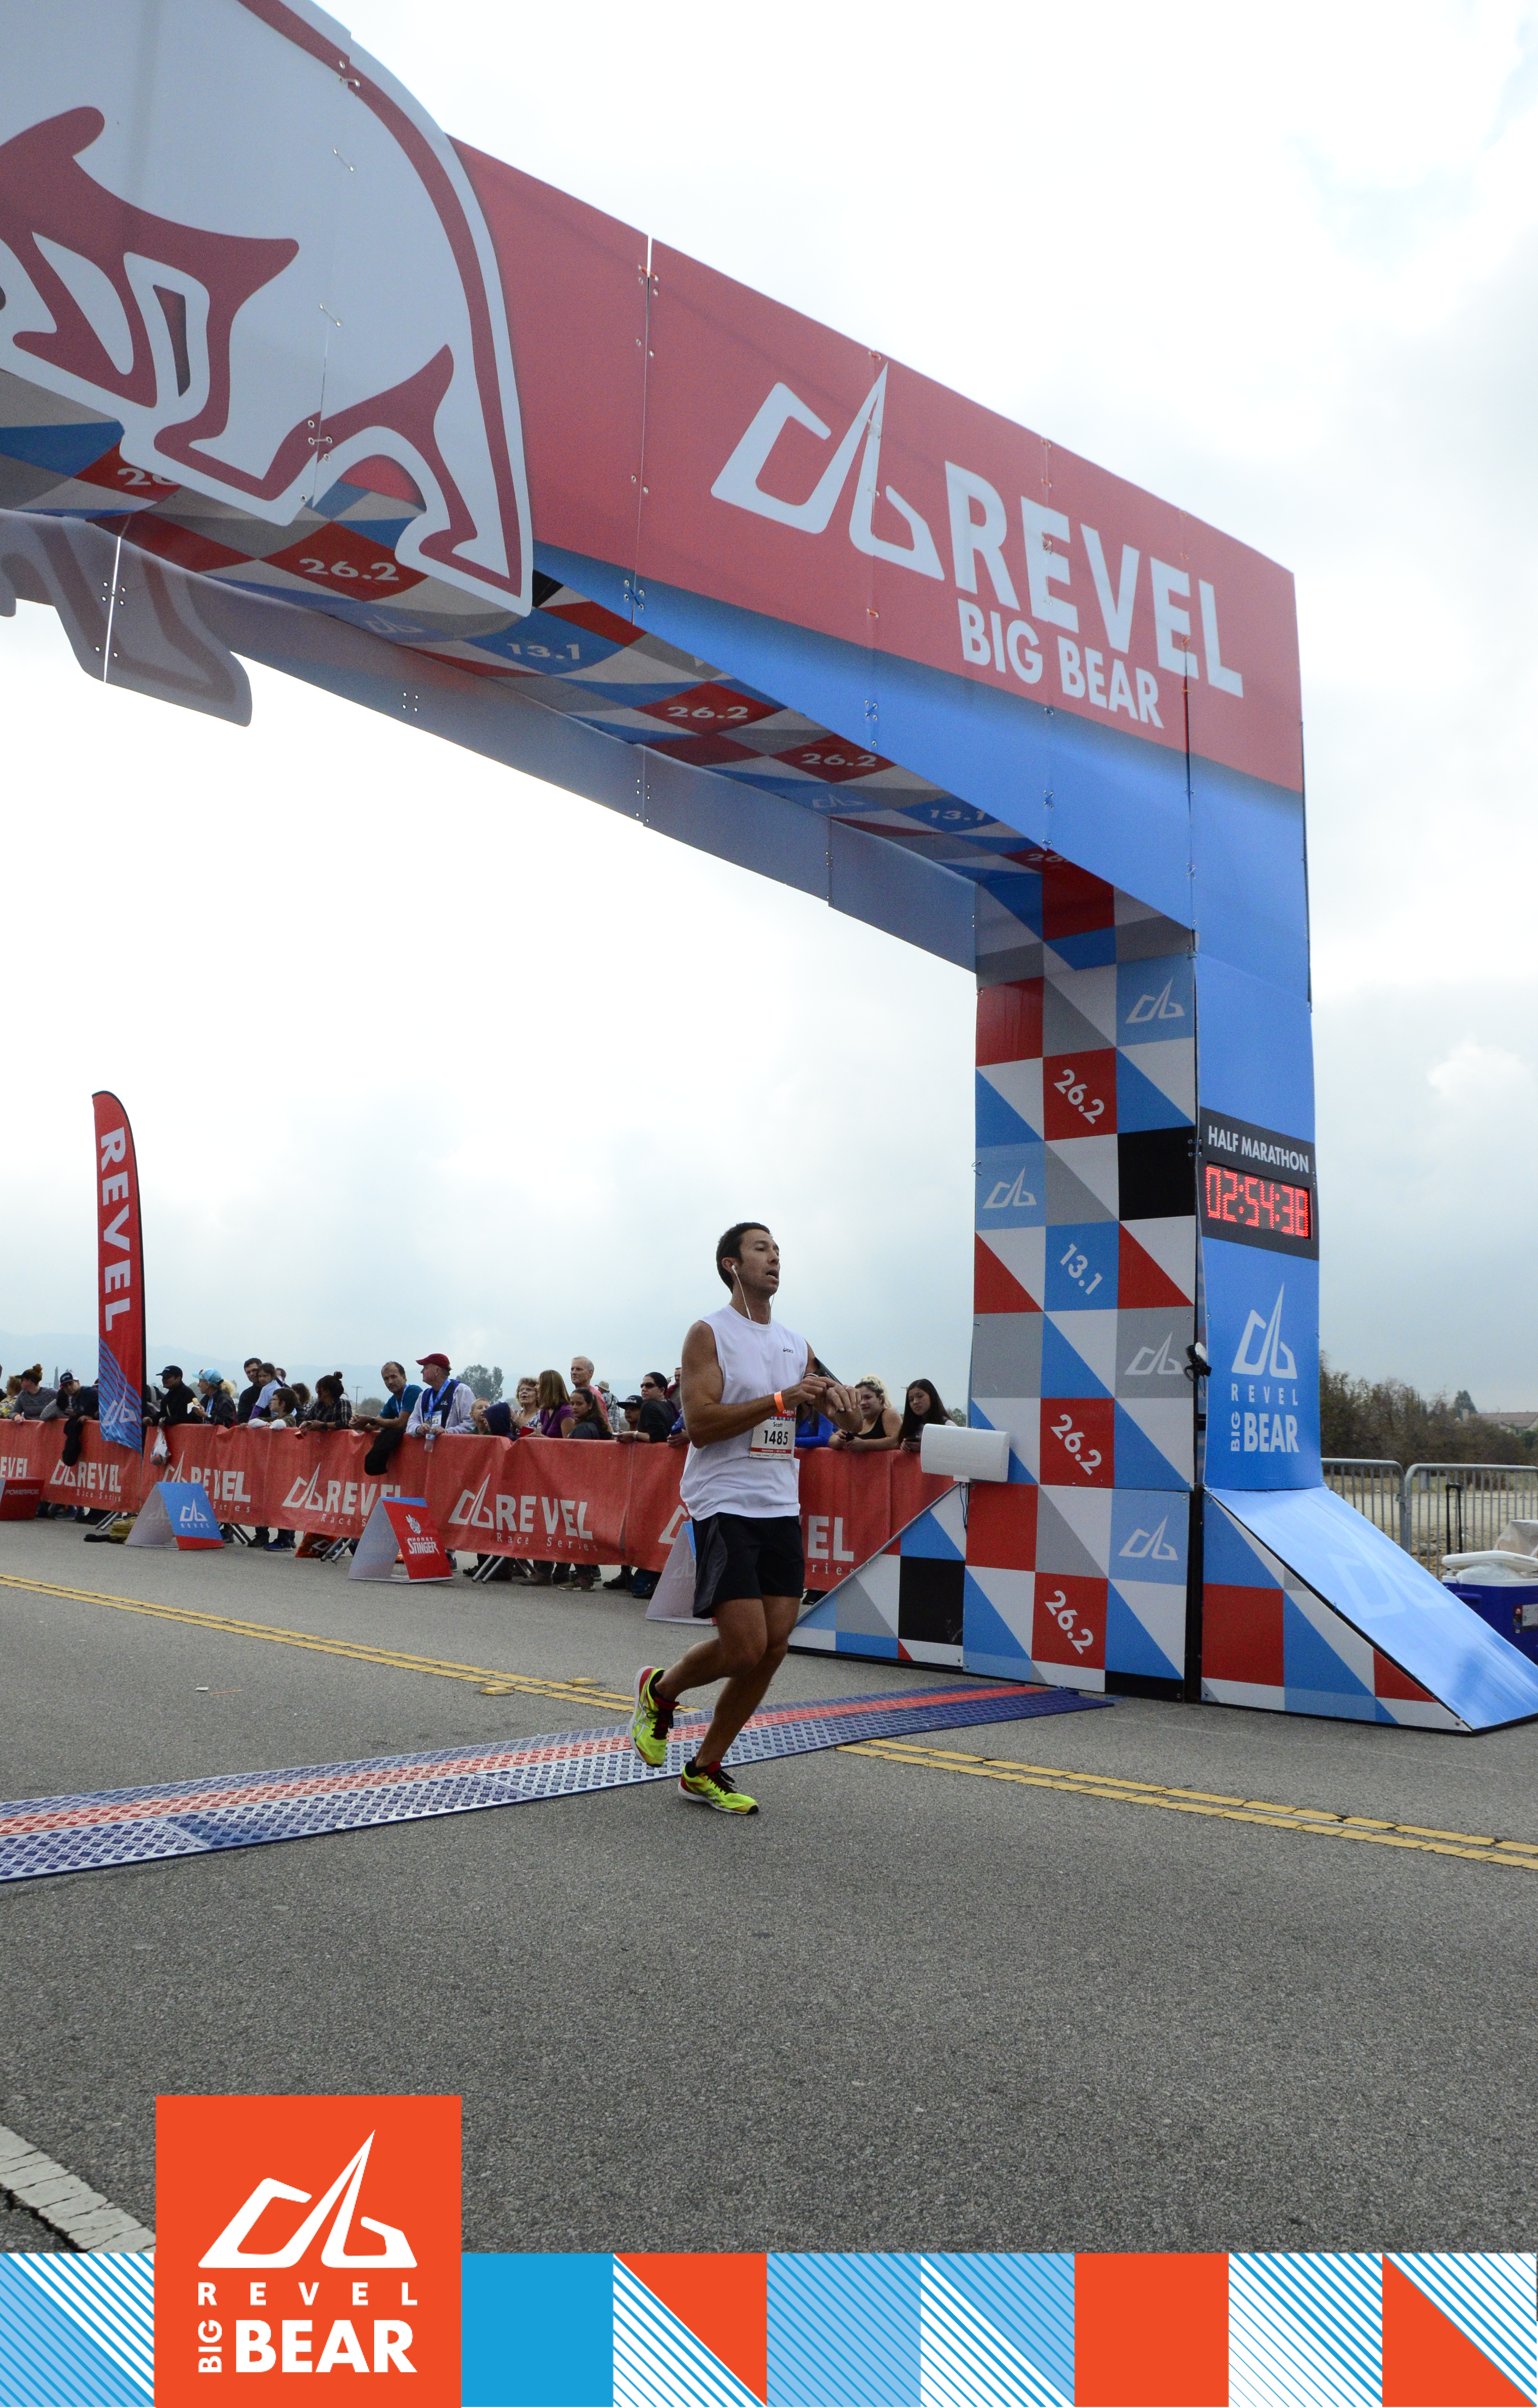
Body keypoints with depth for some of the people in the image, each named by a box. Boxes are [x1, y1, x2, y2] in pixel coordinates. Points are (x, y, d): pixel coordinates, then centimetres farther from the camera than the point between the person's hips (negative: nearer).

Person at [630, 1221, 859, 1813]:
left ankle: (704, 1770, 17)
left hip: (781, 1509, 7)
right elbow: (700, 1424, -16)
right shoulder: (710, 1334, -5)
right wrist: (781, 1400, -21)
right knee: (745, 1647, -13)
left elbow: (851, 1424, 17)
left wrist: (840, 1402, -7)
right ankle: (659, 1690, 18)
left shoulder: (795, 1345, 14)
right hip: (725, 1506, -7)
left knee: (774, 1645, 3)